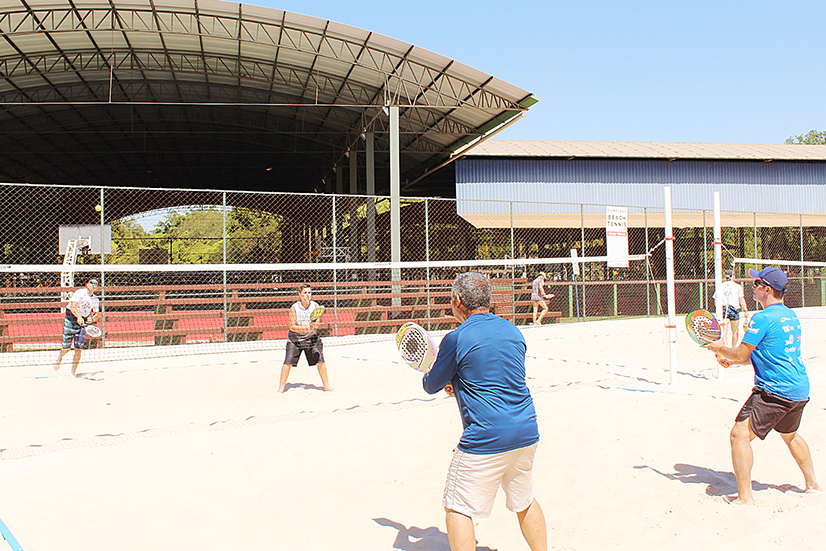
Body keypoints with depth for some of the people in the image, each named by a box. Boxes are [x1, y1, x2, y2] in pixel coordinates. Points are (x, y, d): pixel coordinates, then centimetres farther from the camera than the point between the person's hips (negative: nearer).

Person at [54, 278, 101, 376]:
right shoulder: (80, 293, -12)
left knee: (79, 349, -2)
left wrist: (92, 318, -9)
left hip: (83, 323, 4)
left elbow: (97, 314, 13)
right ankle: (59, 359, 34)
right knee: (66, 348, -1)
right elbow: (72, 306, -22)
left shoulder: (96, 300, 6)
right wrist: (79, 317, -37)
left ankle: (73, 372, 10)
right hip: (71, 320, -4)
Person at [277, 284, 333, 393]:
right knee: (288, 362, -6)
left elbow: (318, 322, -1)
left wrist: (314, 325, -24)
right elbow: (292, 326, -15)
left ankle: (326, 385, 13)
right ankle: (281, 387, 9)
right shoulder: (294, 308, -14)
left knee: (320, 361, -2)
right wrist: (306, 328, -28)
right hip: (295, 338, -2)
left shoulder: (315, 306, -6)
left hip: (311, 337, 2)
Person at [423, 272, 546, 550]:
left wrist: (427, 375, 26)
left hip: (485, 439, -7)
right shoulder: (513, 331, 9)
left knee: (457, 508, 6)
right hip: (527, 431, 7)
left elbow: (431, 386, 2)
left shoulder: (456, 339, -11)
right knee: (525, 501, 24)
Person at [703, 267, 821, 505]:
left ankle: (745, 498, -9)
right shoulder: (791, 315, 13)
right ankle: (813, 484, 45)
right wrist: (733, 360, 20)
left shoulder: (762, 318, -16)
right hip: (800, 389, 10)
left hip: (775, 391, -10)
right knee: (790, 435, 31)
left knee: (740, 435, -8)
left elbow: (741, 353, -13)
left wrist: (720, 348, 7)